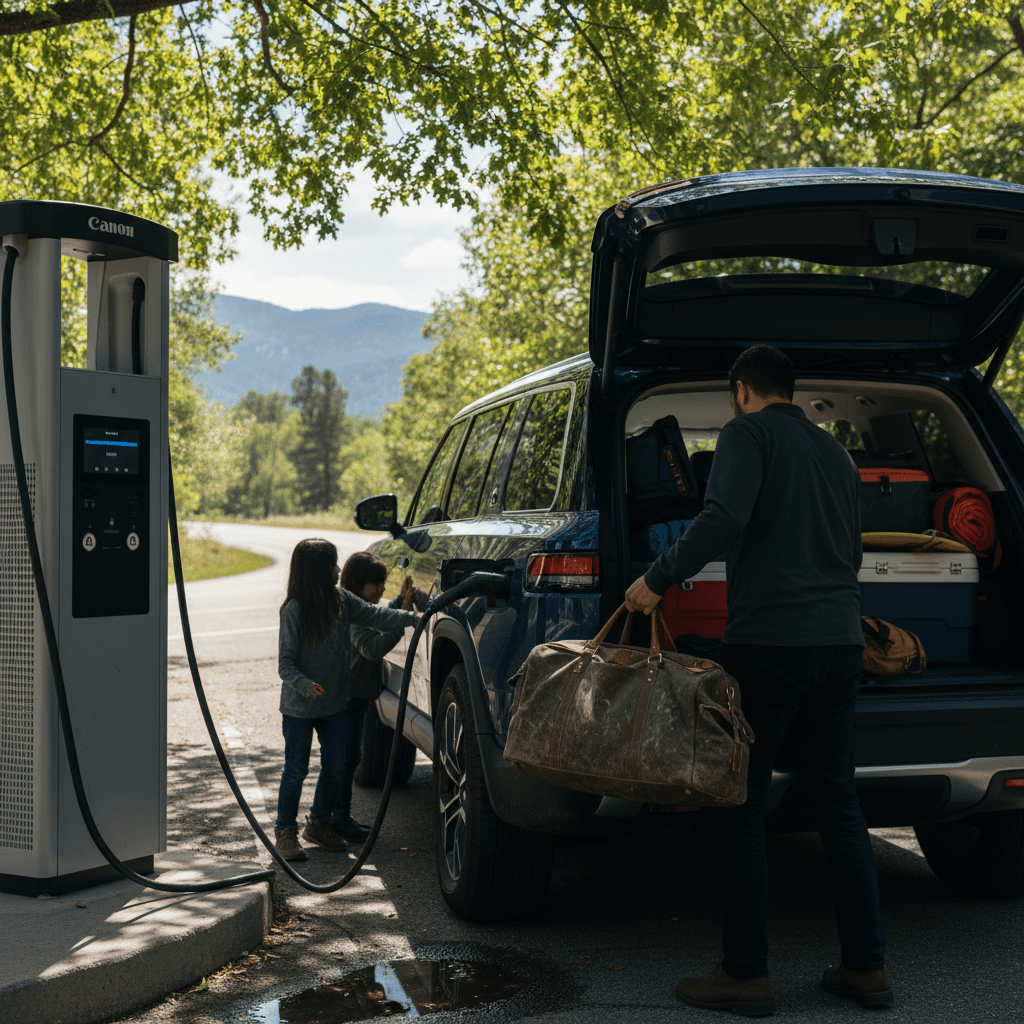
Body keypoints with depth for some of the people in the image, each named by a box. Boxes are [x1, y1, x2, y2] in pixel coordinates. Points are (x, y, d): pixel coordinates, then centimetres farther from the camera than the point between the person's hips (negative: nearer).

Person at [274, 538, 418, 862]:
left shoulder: (342, 600, 0)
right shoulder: (294, 610, -17)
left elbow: (374, 615, -1)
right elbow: (285, 662, -16)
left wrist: (412, 617, -13)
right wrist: (307, 686, -31)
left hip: (336, 703, 6)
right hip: (299, 706, -6)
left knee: (336, 765, 10)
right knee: (296, 770, 1)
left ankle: (320, 822, 27)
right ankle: (285, 830, 15)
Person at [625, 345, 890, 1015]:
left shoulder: (749, 432, -2)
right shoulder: (835, 451, 20)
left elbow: (724, 518, -19)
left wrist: (659, 579, -11)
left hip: (768, 639, -7)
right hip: (841, 639, 7)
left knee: (741, 809, 0)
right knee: (839, 804, 13)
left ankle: (746, 976, 2)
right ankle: (866, 967, 16)